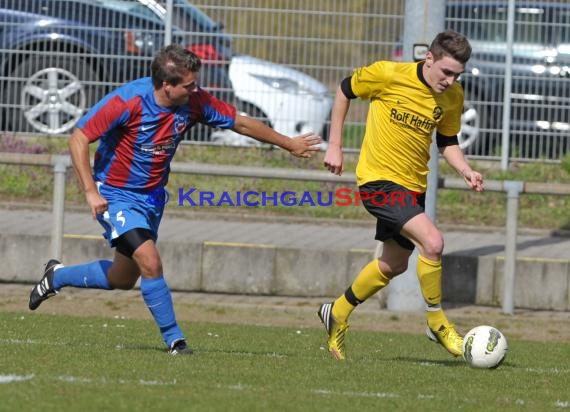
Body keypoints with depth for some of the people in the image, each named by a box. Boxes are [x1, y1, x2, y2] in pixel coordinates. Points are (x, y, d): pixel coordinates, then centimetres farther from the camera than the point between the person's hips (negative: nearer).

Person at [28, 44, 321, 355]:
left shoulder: (194, 102, -11)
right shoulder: (128, 101, -26)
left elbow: (240, 123, 3)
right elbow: (78, 139, -22)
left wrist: (289, 144, 8)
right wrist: (90, 192, -29)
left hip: (151, 197, 7)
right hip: (115, 195, -7)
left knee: (122, 279, 16)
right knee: (150, 262, -22)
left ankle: (57, 276, 40)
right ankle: (174, 339, -8)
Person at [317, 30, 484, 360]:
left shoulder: (453, 97, -1)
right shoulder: (389, 75, -17)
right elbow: (345, 90, -1)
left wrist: (466, 171, -5)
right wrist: (334, 146, -1)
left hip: (413, 185, 7)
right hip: (378, 180, -7)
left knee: (394, 265, 18)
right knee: (432, 242, -24)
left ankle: (338, 315, 39)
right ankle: (437, 321, -7)